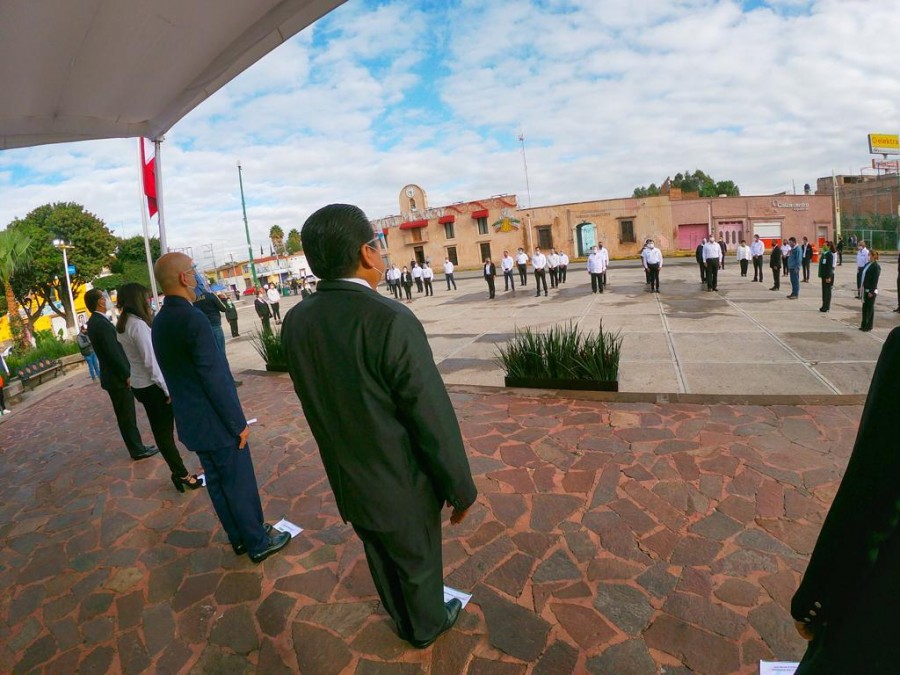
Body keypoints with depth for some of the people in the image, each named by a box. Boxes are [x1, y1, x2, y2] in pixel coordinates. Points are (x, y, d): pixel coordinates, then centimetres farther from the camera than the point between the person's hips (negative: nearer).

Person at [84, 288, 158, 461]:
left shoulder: (94, 322, 11)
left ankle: (137, 447, 23)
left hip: (113, 375, 9)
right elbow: (114, 352, -23)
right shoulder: (101, 323, -21)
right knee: (127, 415, 0)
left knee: (126, 415, 15)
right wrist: (127, 374, -17)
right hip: (118, 377, -9)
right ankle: (137, 450, 9)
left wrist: (125, 372, 16)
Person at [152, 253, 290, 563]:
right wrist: (239, 423, -15)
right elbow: (215, 378, -24)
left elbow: (178, 373, 12)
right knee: (240, 484, 7)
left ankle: (239, 538, 35)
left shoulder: (159, 322, 5)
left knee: (217, 483, 19)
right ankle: (257, 543, 23)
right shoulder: (193, 318, -24)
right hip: (216, 423, -9)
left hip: (191, 421, 9)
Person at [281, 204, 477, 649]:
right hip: (401, 485, -5)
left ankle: (402, 619, 56)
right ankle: (427, 627, 51)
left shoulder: (295, 322, -11)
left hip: (347, 480, 6)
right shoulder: (392, 322, -31)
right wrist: (461, 490, -10)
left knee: (381, 558, 30)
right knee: (419, 563, 24)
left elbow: (313, 400, 2)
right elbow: (434, 420, -25)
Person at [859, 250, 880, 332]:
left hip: (871, 290, -8)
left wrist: (871, 291, -19)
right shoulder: (867, 264, 10)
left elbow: (875, 280, -16)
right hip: (865, 289, 8)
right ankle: (864, 325, 22)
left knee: (870, 308, 1)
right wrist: (861, 287, 11)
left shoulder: (876, 266, -13)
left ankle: (869, 326, 10)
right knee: (865, 307, 13)